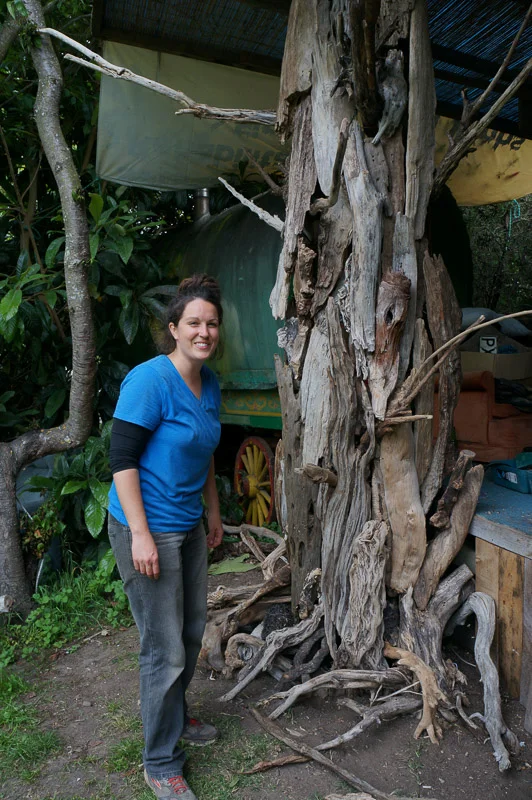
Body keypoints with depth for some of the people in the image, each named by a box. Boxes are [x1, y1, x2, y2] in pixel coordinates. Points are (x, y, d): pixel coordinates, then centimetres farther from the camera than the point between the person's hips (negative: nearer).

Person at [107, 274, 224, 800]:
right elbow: (122, 458, -20)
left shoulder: (209, 384, 5)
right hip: (147, 529, -8)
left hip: (188, 526, 8)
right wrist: (141, 535, -22)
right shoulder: (150, 380, -20)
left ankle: (173, 717, 48)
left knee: (192, 631, 22)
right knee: (164, 651, 4)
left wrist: (213, 512, 21)